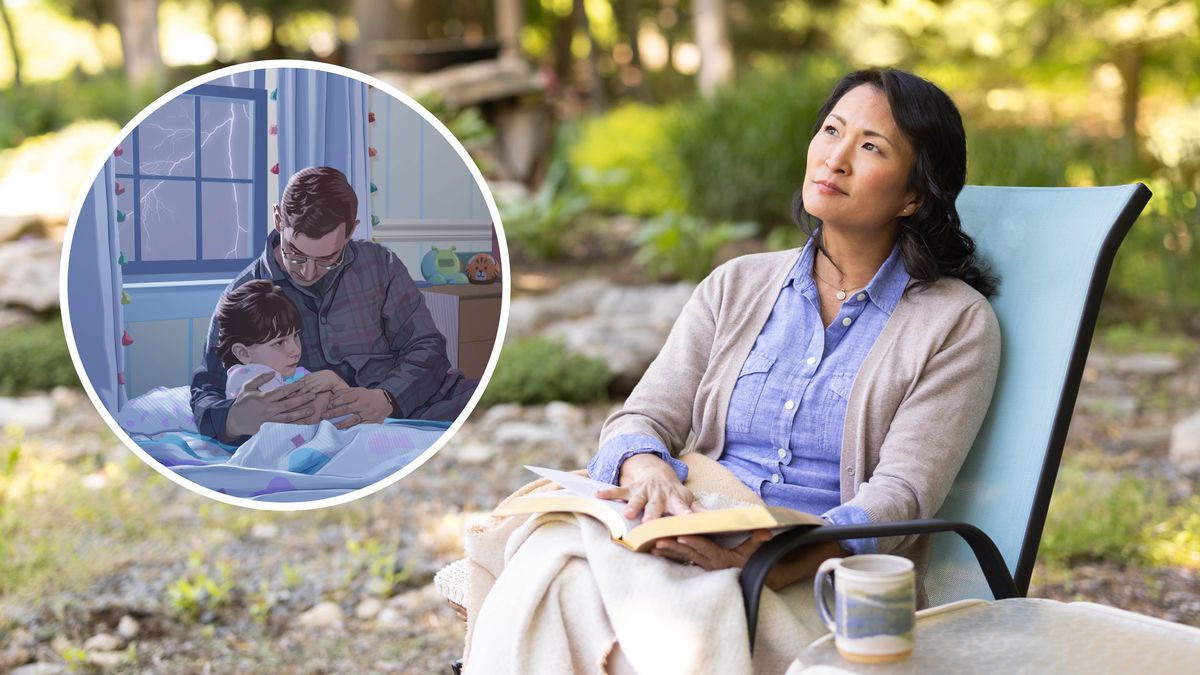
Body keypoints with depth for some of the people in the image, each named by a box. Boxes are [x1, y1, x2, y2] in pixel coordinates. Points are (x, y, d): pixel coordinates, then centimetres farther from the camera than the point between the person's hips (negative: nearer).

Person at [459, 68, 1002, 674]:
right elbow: (641, 419, 9)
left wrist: (774, 562, -26)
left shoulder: (959, 323, 4)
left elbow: (899, 496, -7)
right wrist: (648, 469, -18)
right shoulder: (736, 286, 17)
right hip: (696, 548, 4)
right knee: (549, 577, -28)